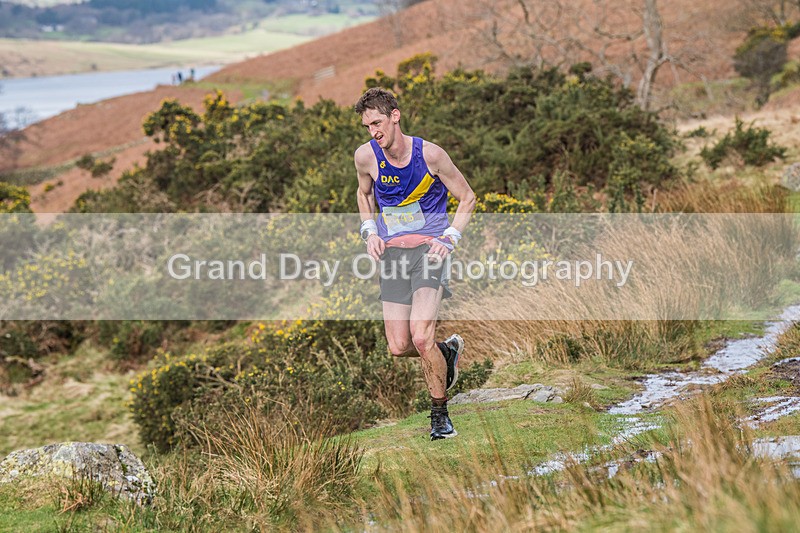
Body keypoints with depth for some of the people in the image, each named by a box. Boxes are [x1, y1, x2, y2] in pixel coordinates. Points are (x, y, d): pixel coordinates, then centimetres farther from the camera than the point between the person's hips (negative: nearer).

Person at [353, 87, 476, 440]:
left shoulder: (430, 154, -12)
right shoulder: (365, 156, -3)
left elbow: (467, 198, 1)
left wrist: (449, 237, -11)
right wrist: (369, 230, 4)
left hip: (428, 248, -4)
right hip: (392, 252, 4)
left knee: (421, 338, -19)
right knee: (399, 347, 0)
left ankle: (440, 413, 0)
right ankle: (448, 352, 33)